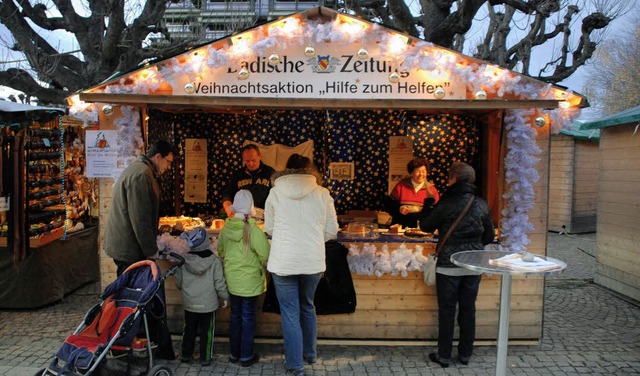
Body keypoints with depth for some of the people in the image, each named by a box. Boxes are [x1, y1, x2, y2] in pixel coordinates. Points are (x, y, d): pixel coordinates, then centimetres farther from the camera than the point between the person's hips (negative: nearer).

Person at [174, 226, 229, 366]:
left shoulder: (183, 261, -9)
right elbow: (219, 283, -12)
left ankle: (186, 355, 30)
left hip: (189, 304, 2)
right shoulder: (214, 261, -16)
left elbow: (178, 283, 1)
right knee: (206, 332, 11)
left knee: (189, 330, 19)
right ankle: (205, 358, 19)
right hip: (208, 305, -2)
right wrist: (225, 297, 3)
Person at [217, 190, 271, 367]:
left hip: (232, 281, 5)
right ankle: (246, 356, 18)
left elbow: (221, 252, 10)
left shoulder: (225, 229, -4)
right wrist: (261, 269, 0)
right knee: (248, 318, 8)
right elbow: (266, 255, -19)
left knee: (235, 315, 18)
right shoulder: (253, 231, -21)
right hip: (250, 282, -5)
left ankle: (234, 353, 29)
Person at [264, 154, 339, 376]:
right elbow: (331, 232, 1)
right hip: (313, 262, 2)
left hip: (283, 262, -2)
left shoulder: (275, 192, -2)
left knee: (290, 314, 10)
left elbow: (269, 228, 5)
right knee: (308, 308, 23)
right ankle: (310, 354, 39)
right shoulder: (322, 193, -2)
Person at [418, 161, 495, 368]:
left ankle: (444, 355, 15)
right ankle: (465, 354, 24)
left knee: (447, 310, 6)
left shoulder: (446, 204, -13)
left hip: (449, 265, -4)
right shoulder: (481, 204, 0)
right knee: (468, 309, 14)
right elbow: (489, 236, 8)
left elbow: (426, 226, 0)